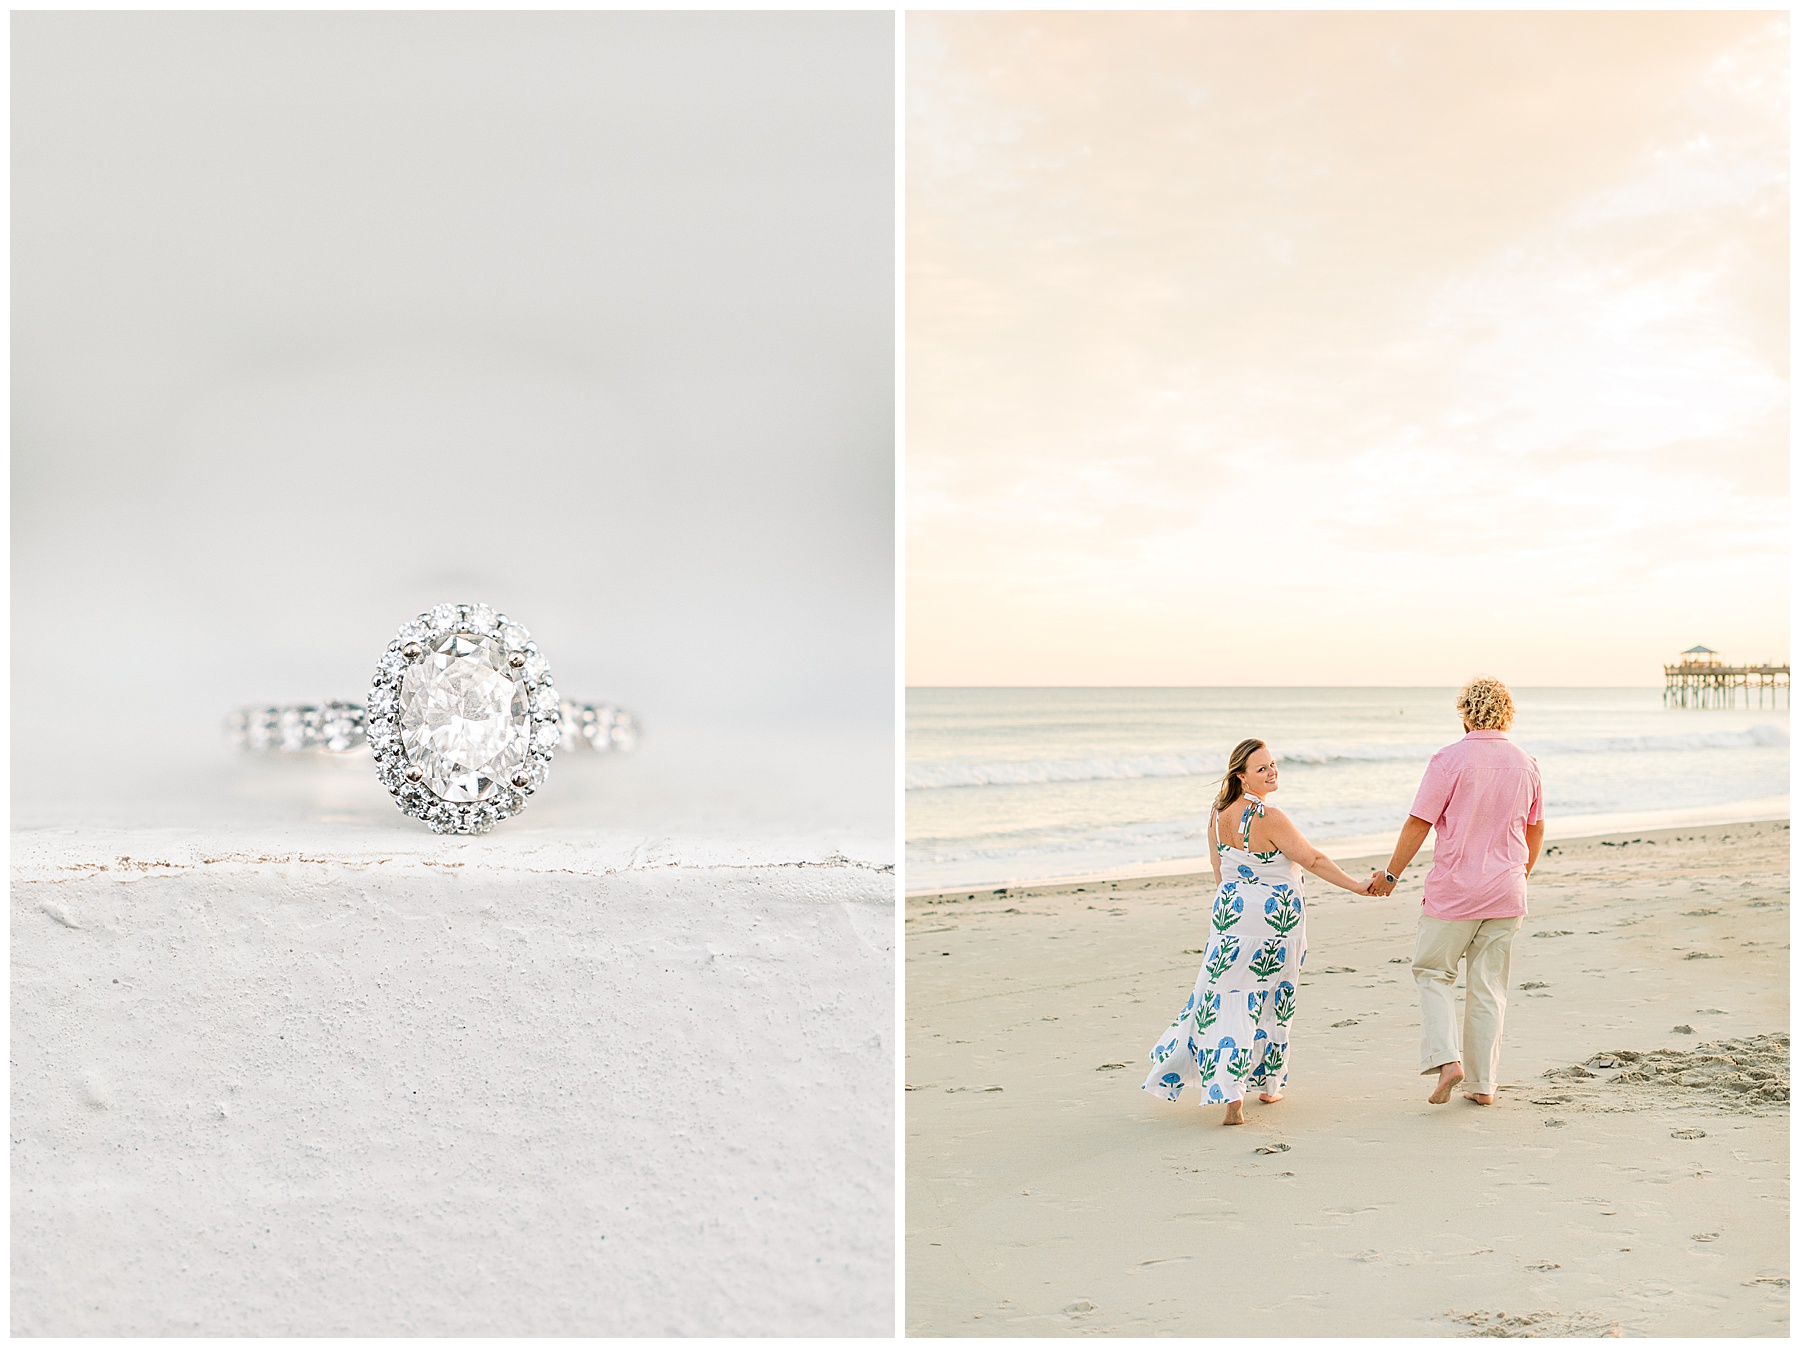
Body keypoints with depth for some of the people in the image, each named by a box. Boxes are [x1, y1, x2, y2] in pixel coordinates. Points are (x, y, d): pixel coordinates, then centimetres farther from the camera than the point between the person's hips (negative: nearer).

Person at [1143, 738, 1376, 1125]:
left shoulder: (1218, 816, 1)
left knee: (1228, 1000, 4)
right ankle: (1268, 1085, 25)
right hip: (1276, 919, -4)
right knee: (1272, 1001, 12)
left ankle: (1229, 1094, -7)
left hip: (1231, 913, 4)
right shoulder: (1269, 818, -19)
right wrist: (1355, 886, -11)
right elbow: (1312, 860, -17)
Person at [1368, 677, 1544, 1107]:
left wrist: (1390, 874, -1)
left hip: (1454, 890, -4)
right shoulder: (1526, 764, 4)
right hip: (1506, 894, 4)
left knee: (1433, 973, 11)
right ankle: (1484, 1083, 13)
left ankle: (1445, 1057, -7)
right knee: (1489, 987, 10)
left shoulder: (1450, 760, -12)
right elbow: (1535, 830, 15)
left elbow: (1418, 823, -12)